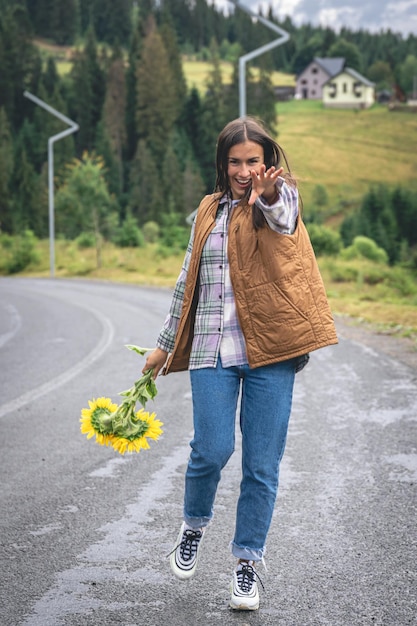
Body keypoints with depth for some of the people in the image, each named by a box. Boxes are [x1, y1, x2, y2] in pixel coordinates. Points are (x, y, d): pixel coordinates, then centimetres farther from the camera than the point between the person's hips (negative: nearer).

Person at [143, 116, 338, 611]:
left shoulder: (282, 196, 3)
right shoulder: (209, 212, 15)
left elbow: (282, 217, -23)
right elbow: (187, 282, 23)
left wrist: (267, 196, -47)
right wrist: (165, 345, 23)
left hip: (269, 352, -2)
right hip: (213, 351, 2)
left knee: (262, 465, 0)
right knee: (212, 450, -9)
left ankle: (247, 562, 15)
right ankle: (194, 525, 20)